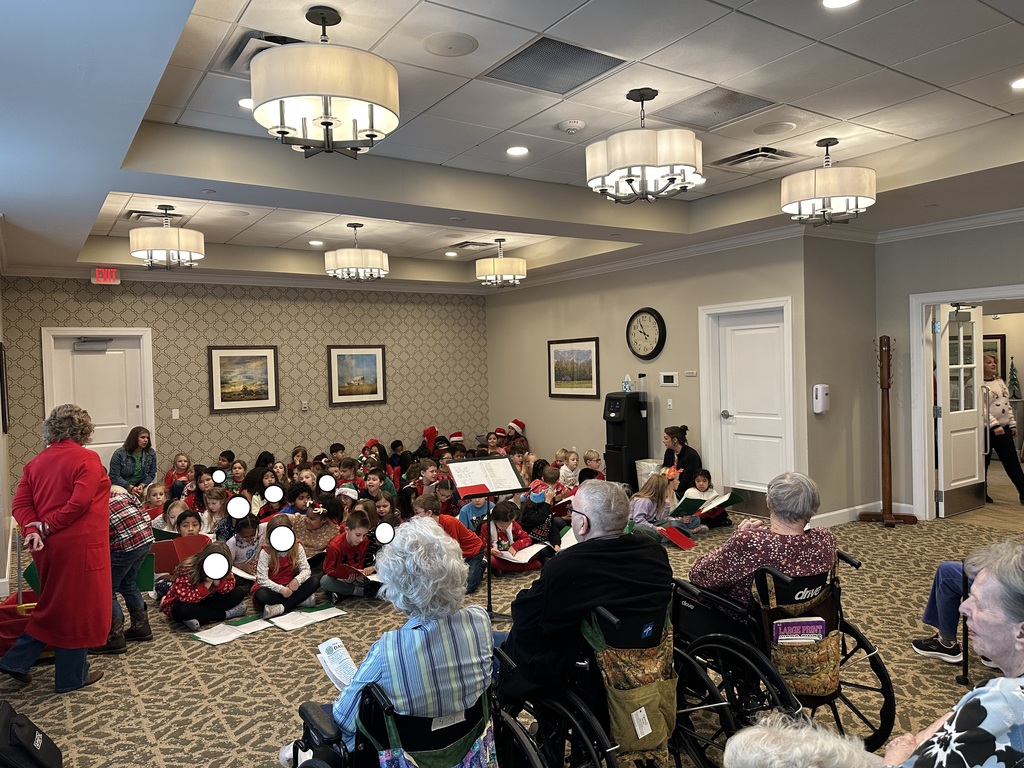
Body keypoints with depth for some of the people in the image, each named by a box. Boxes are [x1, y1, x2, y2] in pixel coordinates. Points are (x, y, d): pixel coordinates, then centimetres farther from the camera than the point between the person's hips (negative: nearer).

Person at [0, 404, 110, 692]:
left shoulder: (36, 463, 9)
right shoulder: (87, 458, -12)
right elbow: (79, 503, -21)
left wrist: (32, 530, -9)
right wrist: (46, 527, -10)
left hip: (49, 547, 7)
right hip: (80, 546, -7)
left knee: (54, 606, 24)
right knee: (77, 608, 6)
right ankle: (71, 677, 19)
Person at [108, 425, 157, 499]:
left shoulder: (151, 453, -3)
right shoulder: (119, 454, -13)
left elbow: (151, 474, 2)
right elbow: (114, 476, -13)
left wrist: (142, 485, -17)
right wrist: (130, 487, -23)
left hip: (142, 485, 3)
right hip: (122, 486, -3)